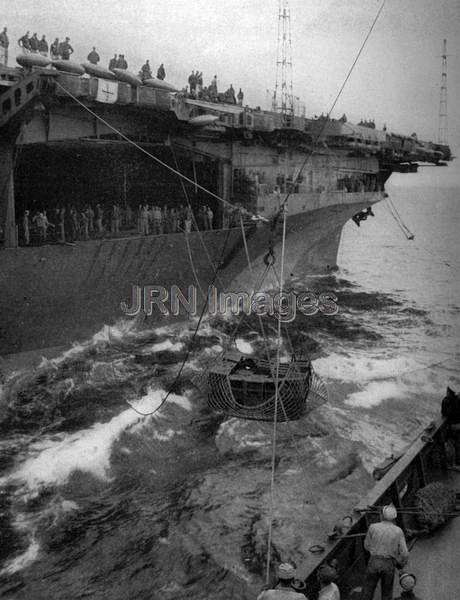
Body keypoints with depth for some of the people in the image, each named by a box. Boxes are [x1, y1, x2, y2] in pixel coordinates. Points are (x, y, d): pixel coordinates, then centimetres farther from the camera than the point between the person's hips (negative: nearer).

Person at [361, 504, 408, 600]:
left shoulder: (373, 527, -5)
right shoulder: (398, 531, -5)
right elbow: (404, 554, -5)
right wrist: (401, 564, 15)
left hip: (374, 562, -1)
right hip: (389, 565, 1)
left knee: (367, 592, 12)